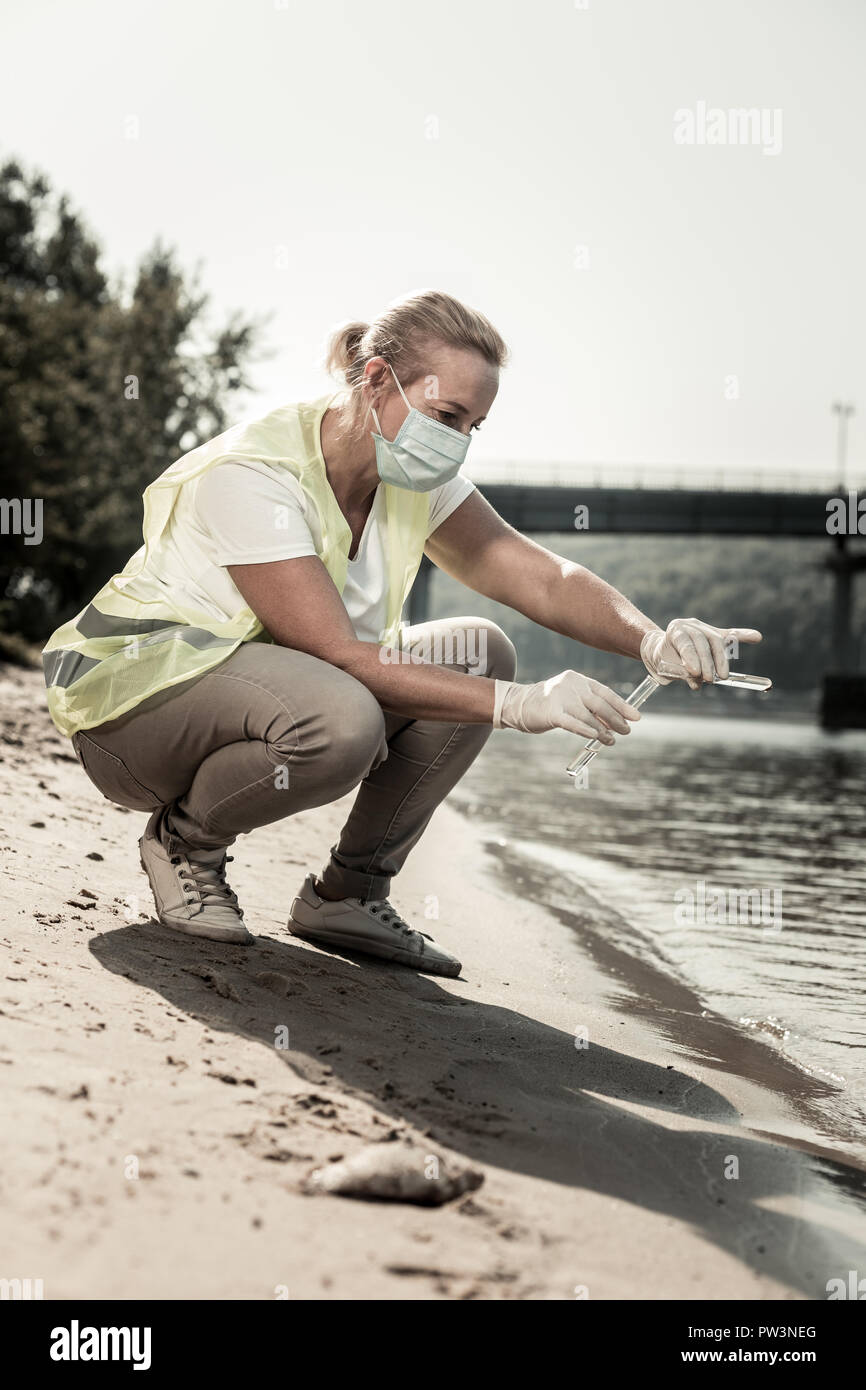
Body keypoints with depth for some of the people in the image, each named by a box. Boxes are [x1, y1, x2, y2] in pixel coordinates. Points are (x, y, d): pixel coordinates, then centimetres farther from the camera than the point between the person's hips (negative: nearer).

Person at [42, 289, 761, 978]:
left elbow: (544, 578, -8)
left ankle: (348, 893, -3)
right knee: (338, 718, -38)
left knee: (479, 652, -12)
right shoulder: (251, 474, -26)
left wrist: (652, 640, -28)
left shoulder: (414, 480, -3)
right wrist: (520, 703, -36)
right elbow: (338, 656, -31)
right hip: (135, 692, -7)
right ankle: (183, 838, -7)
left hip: (265, 691, 8)